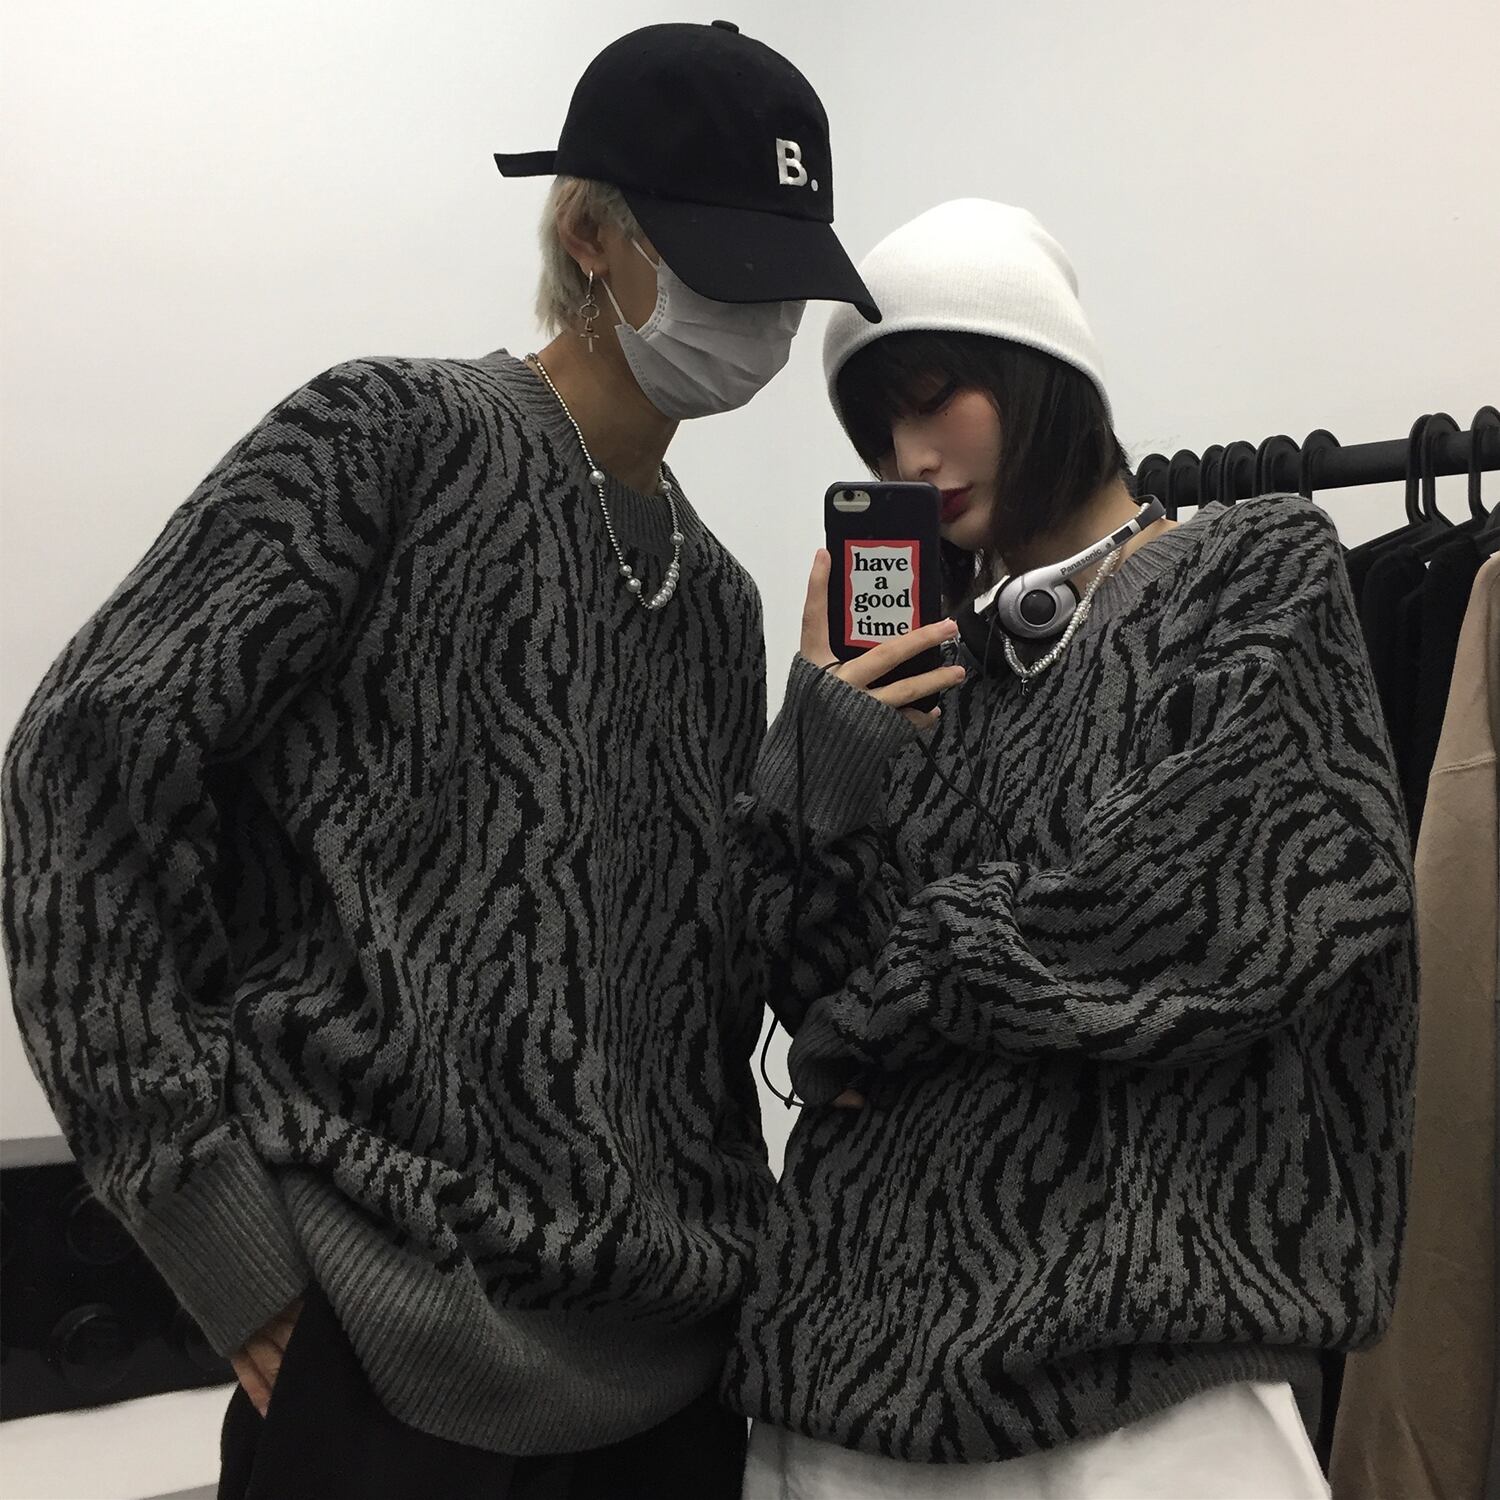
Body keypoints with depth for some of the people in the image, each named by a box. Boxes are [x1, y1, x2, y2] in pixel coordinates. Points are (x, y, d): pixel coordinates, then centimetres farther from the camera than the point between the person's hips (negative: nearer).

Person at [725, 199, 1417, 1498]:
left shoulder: (1256, 578, 1)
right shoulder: (920, 642, 11)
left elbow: (1247, 921, -12)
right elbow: (805, 983, 6)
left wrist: (888, 998, -5)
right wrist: (819, 762, -10)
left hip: (1135, 1322, -4)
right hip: (863, 1302, 4)